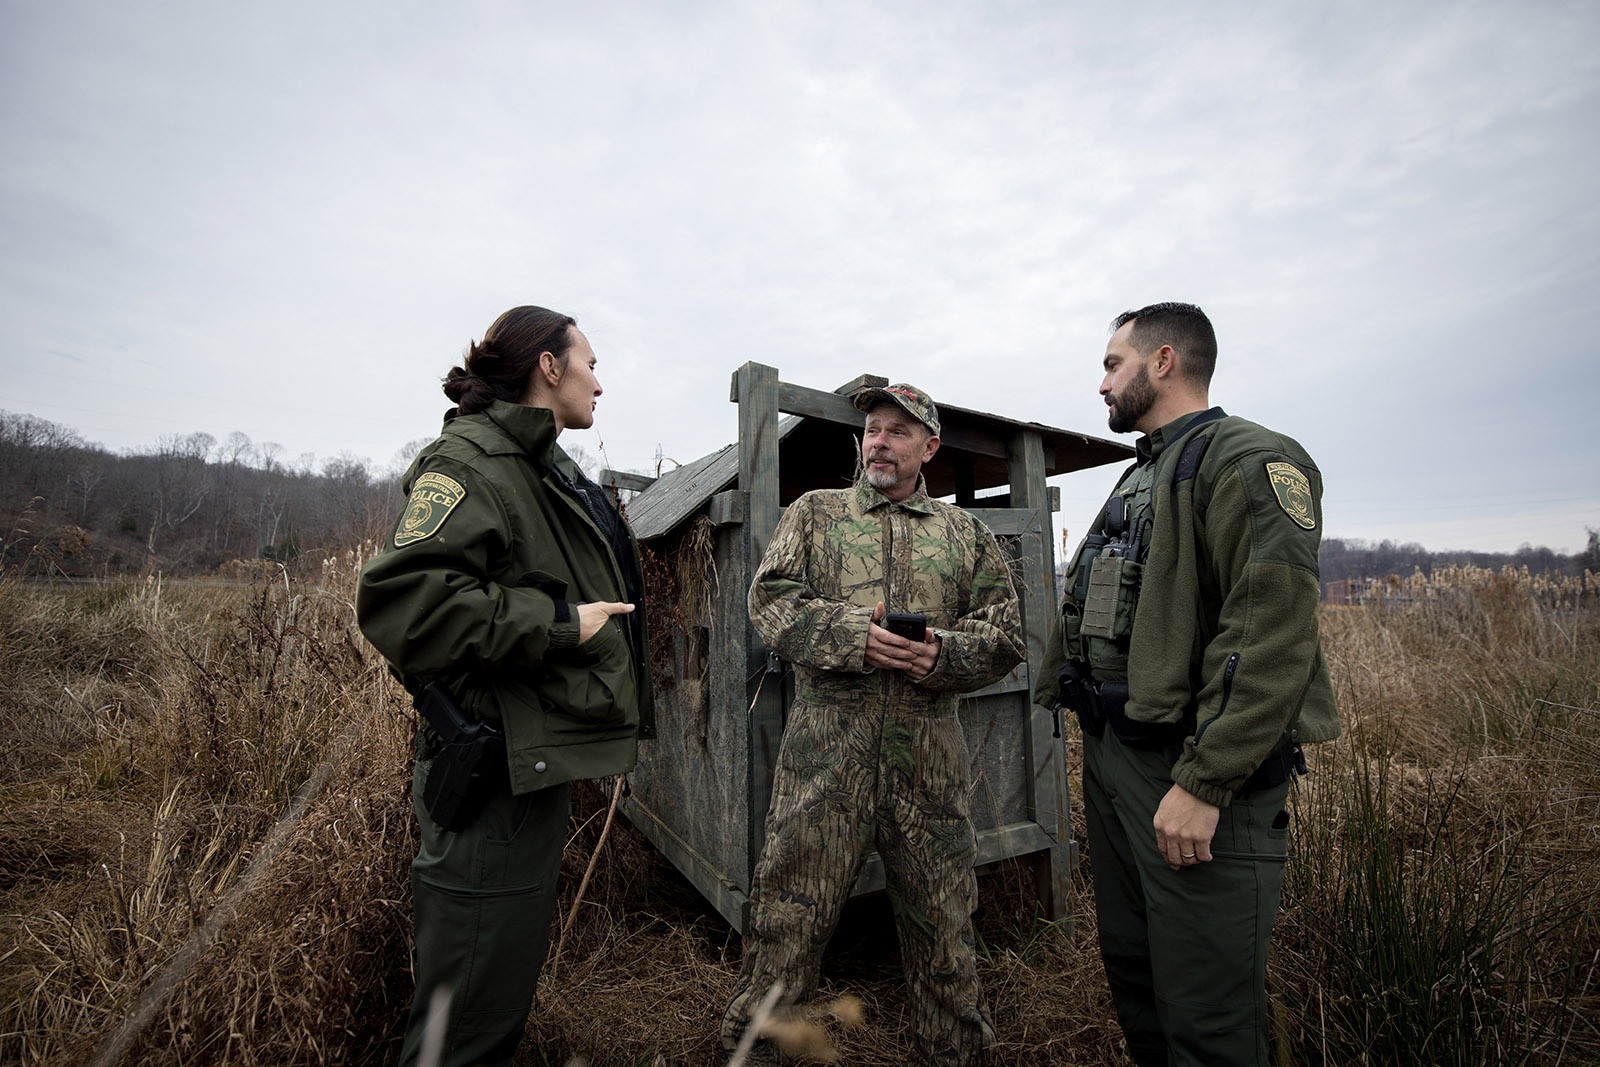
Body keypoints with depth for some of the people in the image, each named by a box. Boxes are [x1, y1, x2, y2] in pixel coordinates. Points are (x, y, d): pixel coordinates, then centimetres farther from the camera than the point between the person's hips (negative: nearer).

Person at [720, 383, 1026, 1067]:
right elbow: (770, 601, -2)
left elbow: (1005, 634, 10)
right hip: (825, 751, -1)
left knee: (941, 921, 16)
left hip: (929, 759, 2)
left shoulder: (964, 532, 13)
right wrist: (852, 634, -17)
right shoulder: (814, 512, 9)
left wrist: (943, 652, -11)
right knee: (788, 915, 6)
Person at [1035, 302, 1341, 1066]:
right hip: (1111, 759, 9)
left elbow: (1275, 639, -21)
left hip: (1192, 775, -9)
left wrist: (1203, 783, -24)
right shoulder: (1137, 481, 18)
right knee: (1131, 974, 21)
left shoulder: (1249, 460, -11)